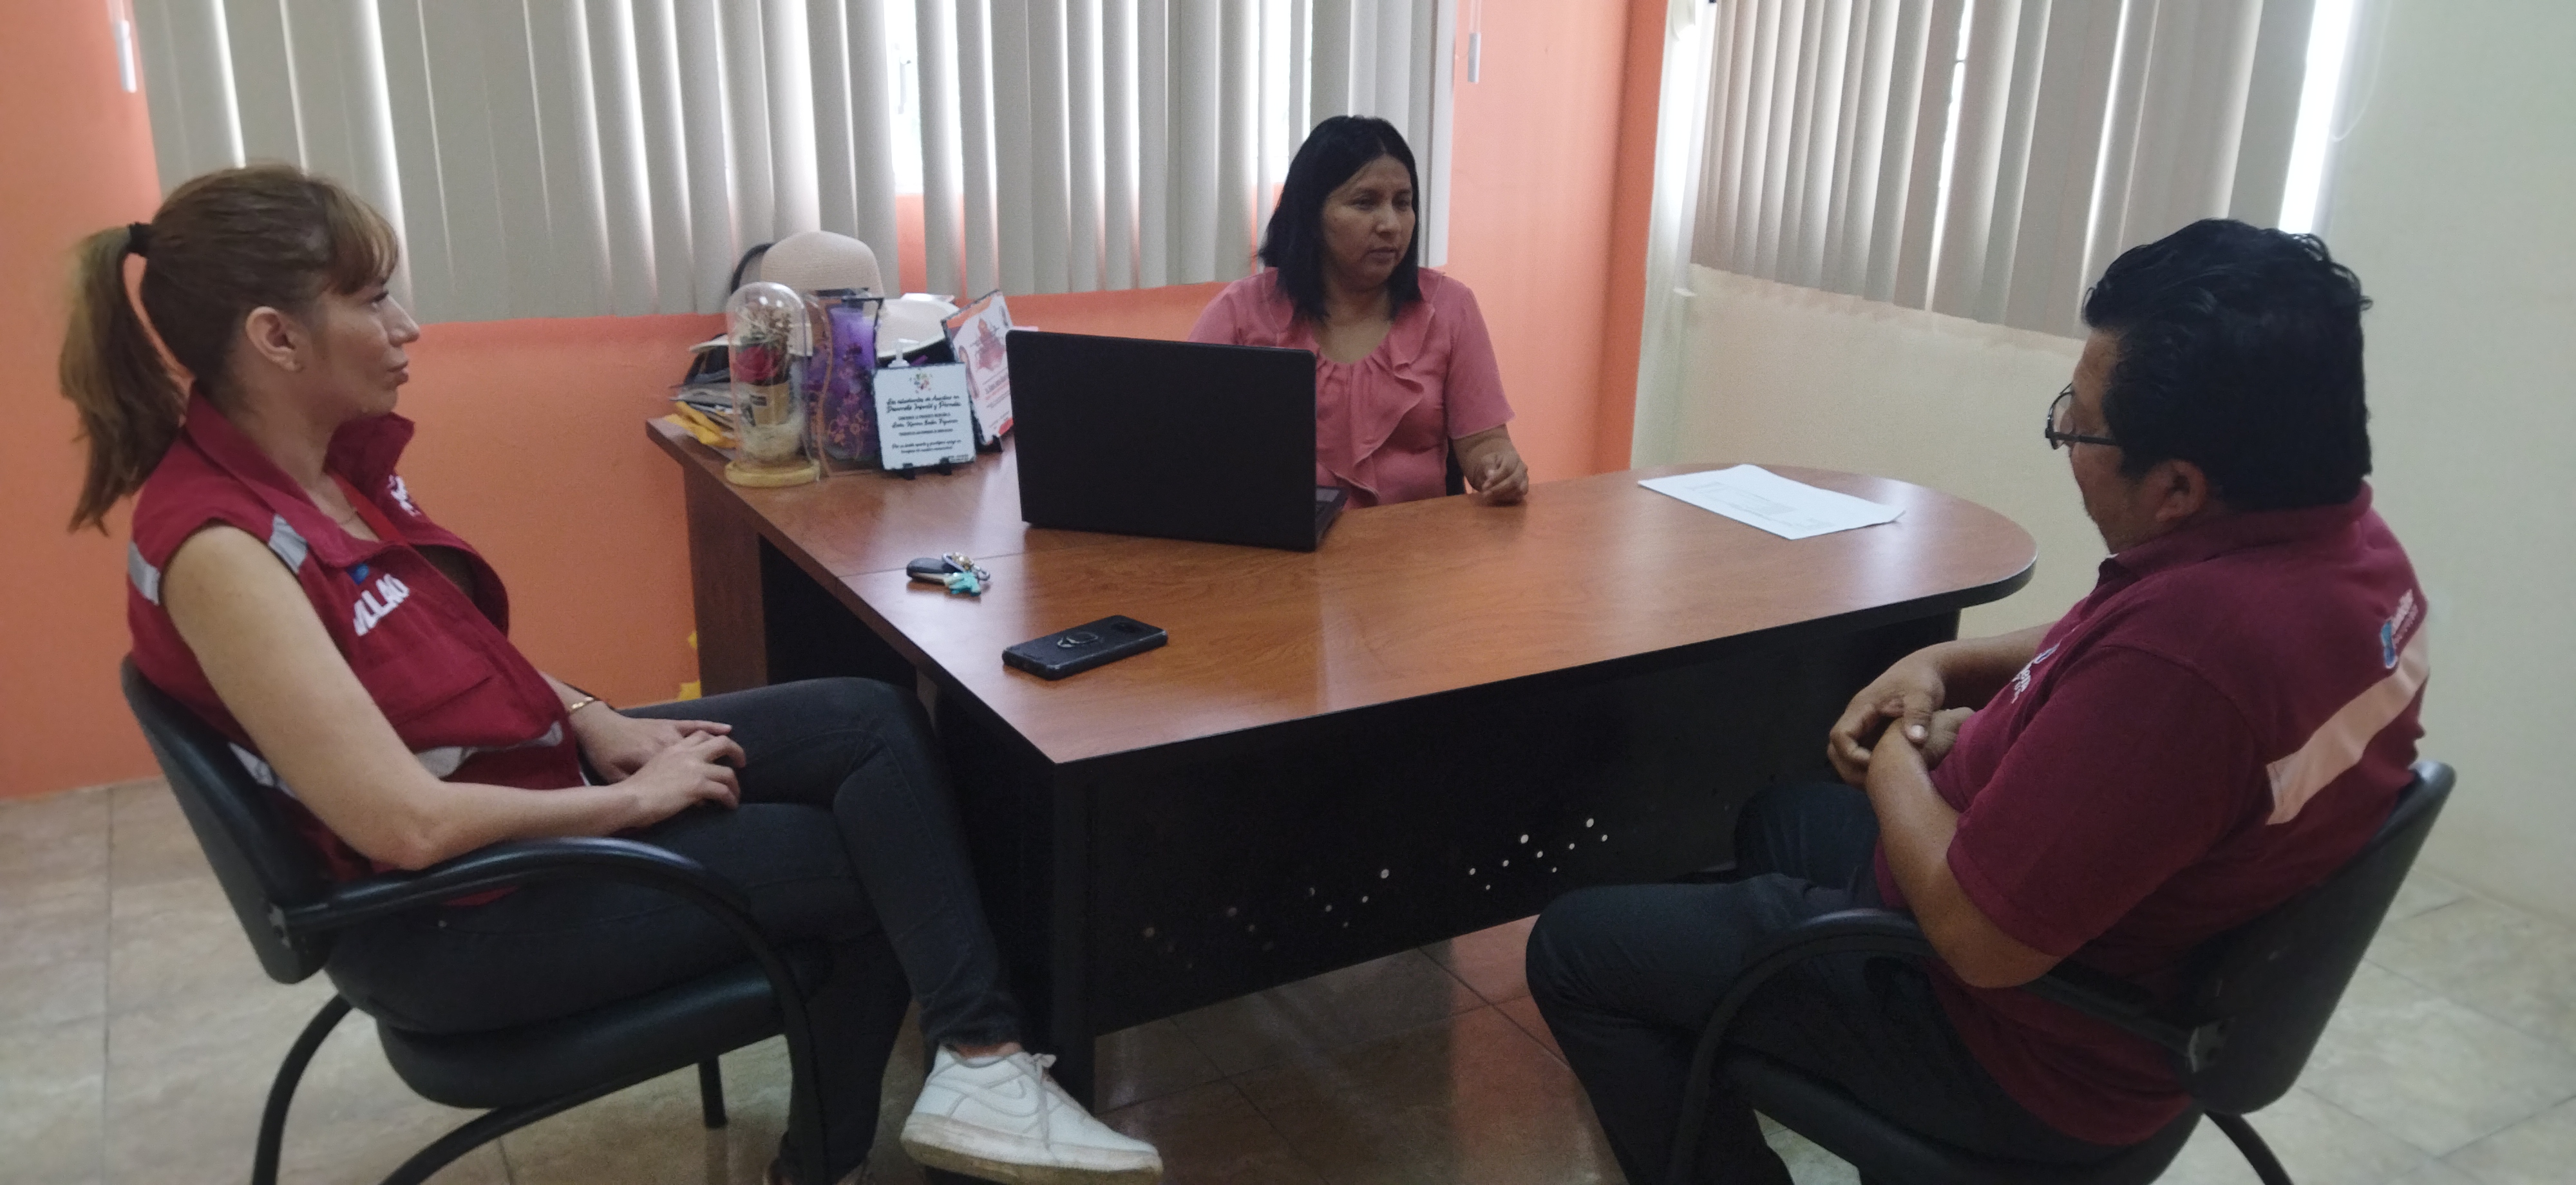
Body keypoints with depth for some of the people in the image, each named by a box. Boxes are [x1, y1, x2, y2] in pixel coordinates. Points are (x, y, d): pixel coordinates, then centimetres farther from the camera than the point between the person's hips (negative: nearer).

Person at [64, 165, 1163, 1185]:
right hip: (455, 912, -8)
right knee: (868, 857, -4)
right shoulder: (219, 547, -27)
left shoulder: (335, 457, 0)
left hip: (537, 771, 8)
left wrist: (595, 724, 0)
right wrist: (634, 799, -18)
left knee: (874, 721, 0)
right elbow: (408, 825, -30)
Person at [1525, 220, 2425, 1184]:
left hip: (2032, 1056, -10)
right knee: (1774, 817, 30)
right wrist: (1942, 665, 0)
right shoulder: (2342, 538, -6)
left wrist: (1896, 764, -12)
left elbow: (1978, 938, -30)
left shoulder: (2189, 642, -38)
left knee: (1572, 945, -2)